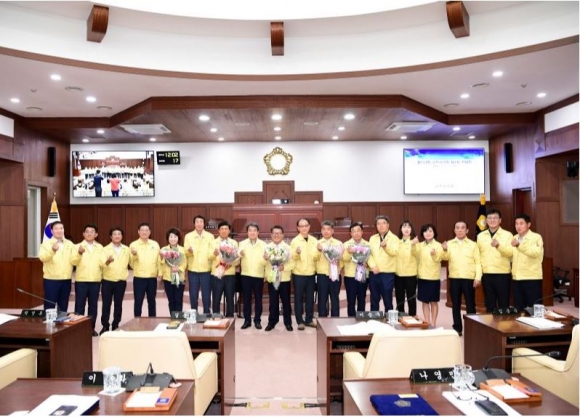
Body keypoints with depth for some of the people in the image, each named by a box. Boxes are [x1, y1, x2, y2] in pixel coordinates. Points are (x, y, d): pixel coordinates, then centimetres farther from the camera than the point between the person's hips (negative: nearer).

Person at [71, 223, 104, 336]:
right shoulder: (78, 246, 2)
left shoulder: (100, 247, 10)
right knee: (80, 304, 1)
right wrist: (79, 253, -29)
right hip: (81, 280, -2)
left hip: (96, 280, 2)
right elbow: (74, 261, -12)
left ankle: (91, 328, 16)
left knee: (93, 305, 7)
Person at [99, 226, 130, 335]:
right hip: (107, 281, -2)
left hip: (121, 281, 2)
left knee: (118, 304, 7)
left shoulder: (126, 249, 6)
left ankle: (115, 326, 18)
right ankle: (105, 326, 14)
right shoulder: (106, 249, -2)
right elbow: (102, 264, -17)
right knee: (106, 304, 2)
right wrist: (108, 261, -36)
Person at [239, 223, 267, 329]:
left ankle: (257, 320, 16)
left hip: (259, 275, 0)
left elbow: (265, 263, -4)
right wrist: (240, 255, -31)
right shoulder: (242, 243, 3)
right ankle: (247, 320, 16)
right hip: (246, 275, 0)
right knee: (246, 298, 6)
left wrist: (266, 259, -26)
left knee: (258, 299, 6)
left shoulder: (263, 244, 2)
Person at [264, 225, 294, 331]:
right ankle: (272, 322, 17)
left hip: (284, 279, 0)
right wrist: (265, 259, -23)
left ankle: (288, 322, 16)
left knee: (286, 302, 6)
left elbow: (292, 263, -5)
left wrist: (284, 267, -23)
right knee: (273, 302, 6)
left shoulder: (288, 248, 1)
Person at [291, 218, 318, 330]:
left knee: (310, 297, 10)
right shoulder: (295, 241, -3)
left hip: (311, 273, 3)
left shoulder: (314, 240, 6)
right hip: (298, 273, -3)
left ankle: (309, 320, 21)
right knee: (298, 297, 4)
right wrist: (297, 252, -32)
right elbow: (293, 257, -11)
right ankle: (300, 321, 13)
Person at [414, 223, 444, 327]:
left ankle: (433, 323, 14)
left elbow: (438, 258, -19)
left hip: (434, 277, -3)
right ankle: (427, 322, 17)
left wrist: (434, 254, -41)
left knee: (433, 302, 5)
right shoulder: (420, 245, 7)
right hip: (422, 277, 3)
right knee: (424, 301, 8)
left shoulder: (438, 245, -4)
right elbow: (415, 257, -2)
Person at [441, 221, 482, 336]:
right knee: (455, 304, 7)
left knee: (470, 304, 2)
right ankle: (457, 328, 16)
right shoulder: (449, 244, 9)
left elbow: (478, 262, 1)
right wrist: (445, 250, -26)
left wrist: (478, 277, -8)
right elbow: (445, 258, -5)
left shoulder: (473, 244, 5)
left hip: (469, 278, -2)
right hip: (454, 278, 2)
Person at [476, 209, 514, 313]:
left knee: (503, 304, 4)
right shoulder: (480, 236, 9)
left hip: (503, 274, -3)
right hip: (486, 274, 3)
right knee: (489, 304, 10)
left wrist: (498, 246, -32)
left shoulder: (507, 235, -1)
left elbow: (510, 252, -14)